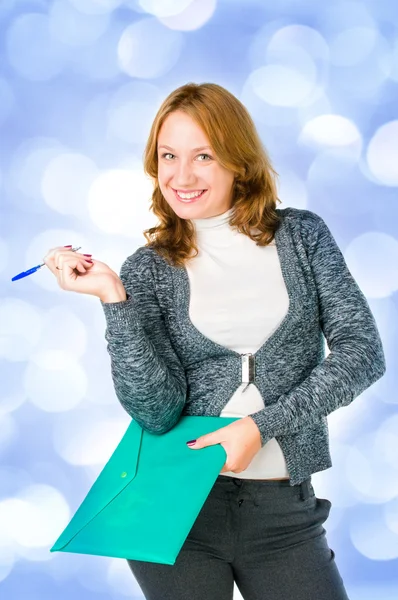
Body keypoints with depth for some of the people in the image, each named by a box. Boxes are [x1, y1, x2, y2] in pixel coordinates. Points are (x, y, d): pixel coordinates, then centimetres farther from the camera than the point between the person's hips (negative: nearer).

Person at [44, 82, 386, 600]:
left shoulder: (302, 236, 1)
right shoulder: (147, 270, -1)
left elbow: (362, 350, -6)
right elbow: (156, 411, -11)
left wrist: (262, 426, -14)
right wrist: (112, 297, -19)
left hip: (284, 506, 1)